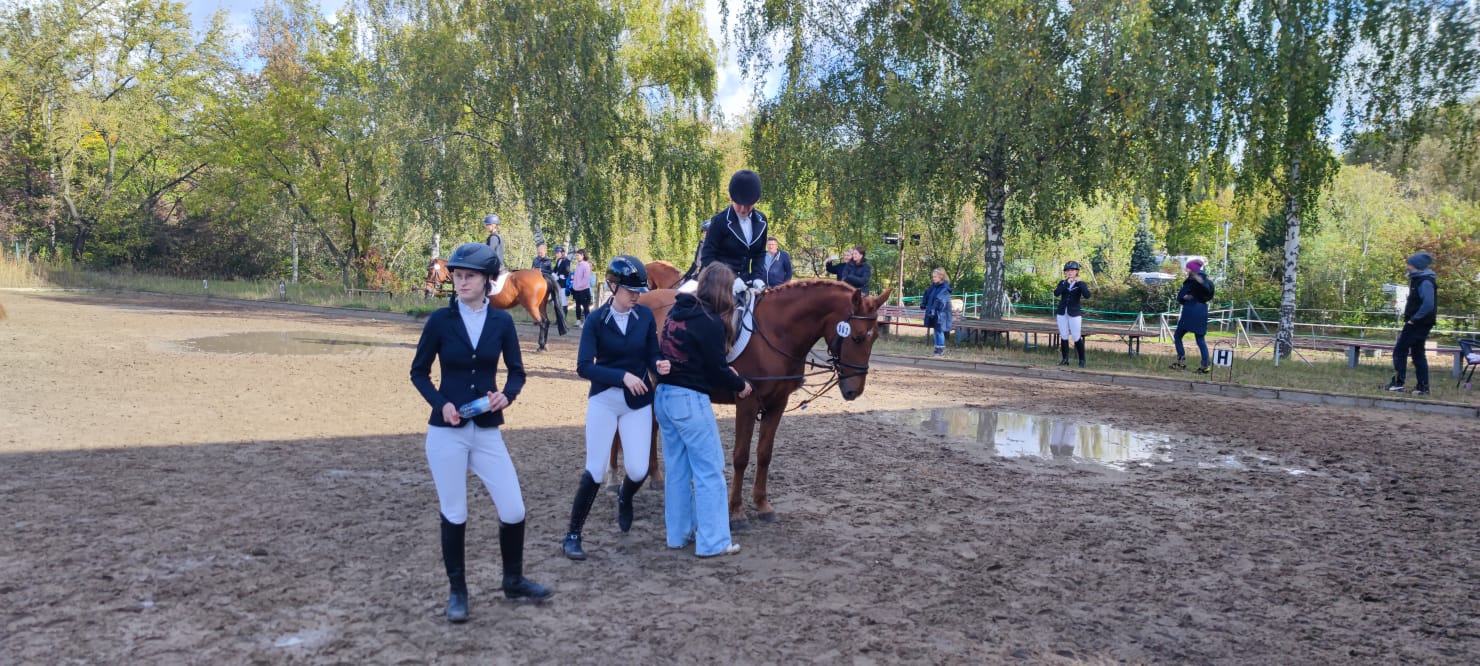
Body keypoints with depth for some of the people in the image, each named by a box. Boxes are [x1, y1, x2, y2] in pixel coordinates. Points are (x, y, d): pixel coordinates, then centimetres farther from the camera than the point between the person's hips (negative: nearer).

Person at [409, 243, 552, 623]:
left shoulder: (501, 321, 1)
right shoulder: (440, 320, -4)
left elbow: (516, 371, 7)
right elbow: (418, 371, 3)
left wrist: (507, 395, -14)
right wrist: (441, 404, -13)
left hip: (487, 431, 2)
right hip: (446, 431, -2)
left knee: (514, 511, 1)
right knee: (454, 514, 5)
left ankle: (514, 582, 25)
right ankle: (457, 591, 23)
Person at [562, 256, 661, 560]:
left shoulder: (646, 316, -2)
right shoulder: (597, 320, -9)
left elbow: (653, 357, 2)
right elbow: (584, 367, -14)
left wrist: (659, 366, -22)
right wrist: (623, 376, -24)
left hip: (638, 402, 2)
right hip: (604, 401, -2)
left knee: (638, 470, -3)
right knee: (595, 470, -2)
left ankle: (624, 498, 34)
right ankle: (573, 534, 14)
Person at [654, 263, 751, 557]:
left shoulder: (677, 310, 9)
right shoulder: (711, 322, -15)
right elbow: (717, 370, -11)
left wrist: (724, 370, 13)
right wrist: (740, 385, 7)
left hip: (664, 396, 8)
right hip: (689, 400, -8)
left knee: (677, 469, 17)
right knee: (709, 470, 2)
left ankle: (679, 533, 26)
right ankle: (713, 541, 6)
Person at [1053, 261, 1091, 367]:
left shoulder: (1080, 284, -2)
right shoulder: (1062, 282, 4)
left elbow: (1087, 295, -20)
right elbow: (1056, 293, -14)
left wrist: (1079, 282, -22)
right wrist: (1066, 283, -19)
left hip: (1074, 313, -3)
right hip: (1061, 313, 3)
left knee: (1076, 338, -3)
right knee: (1064, 337, 6)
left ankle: (1082, 360, 7)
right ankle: (1065, 359, 14)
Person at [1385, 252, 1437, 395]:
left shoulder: (1425, 282, -17)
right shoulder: (1418, 280, 14)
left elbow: (1428, 304, -27)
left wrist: (1414, 318, -21)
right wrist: (1411, 317, 12)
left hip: (1418, 324, -10)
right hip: (1419, 324, 10)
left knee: (1400, 351, -6)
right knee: (1418, 354, 12)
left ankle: (1397, 383, -5)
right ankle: (1423, 387, 14)